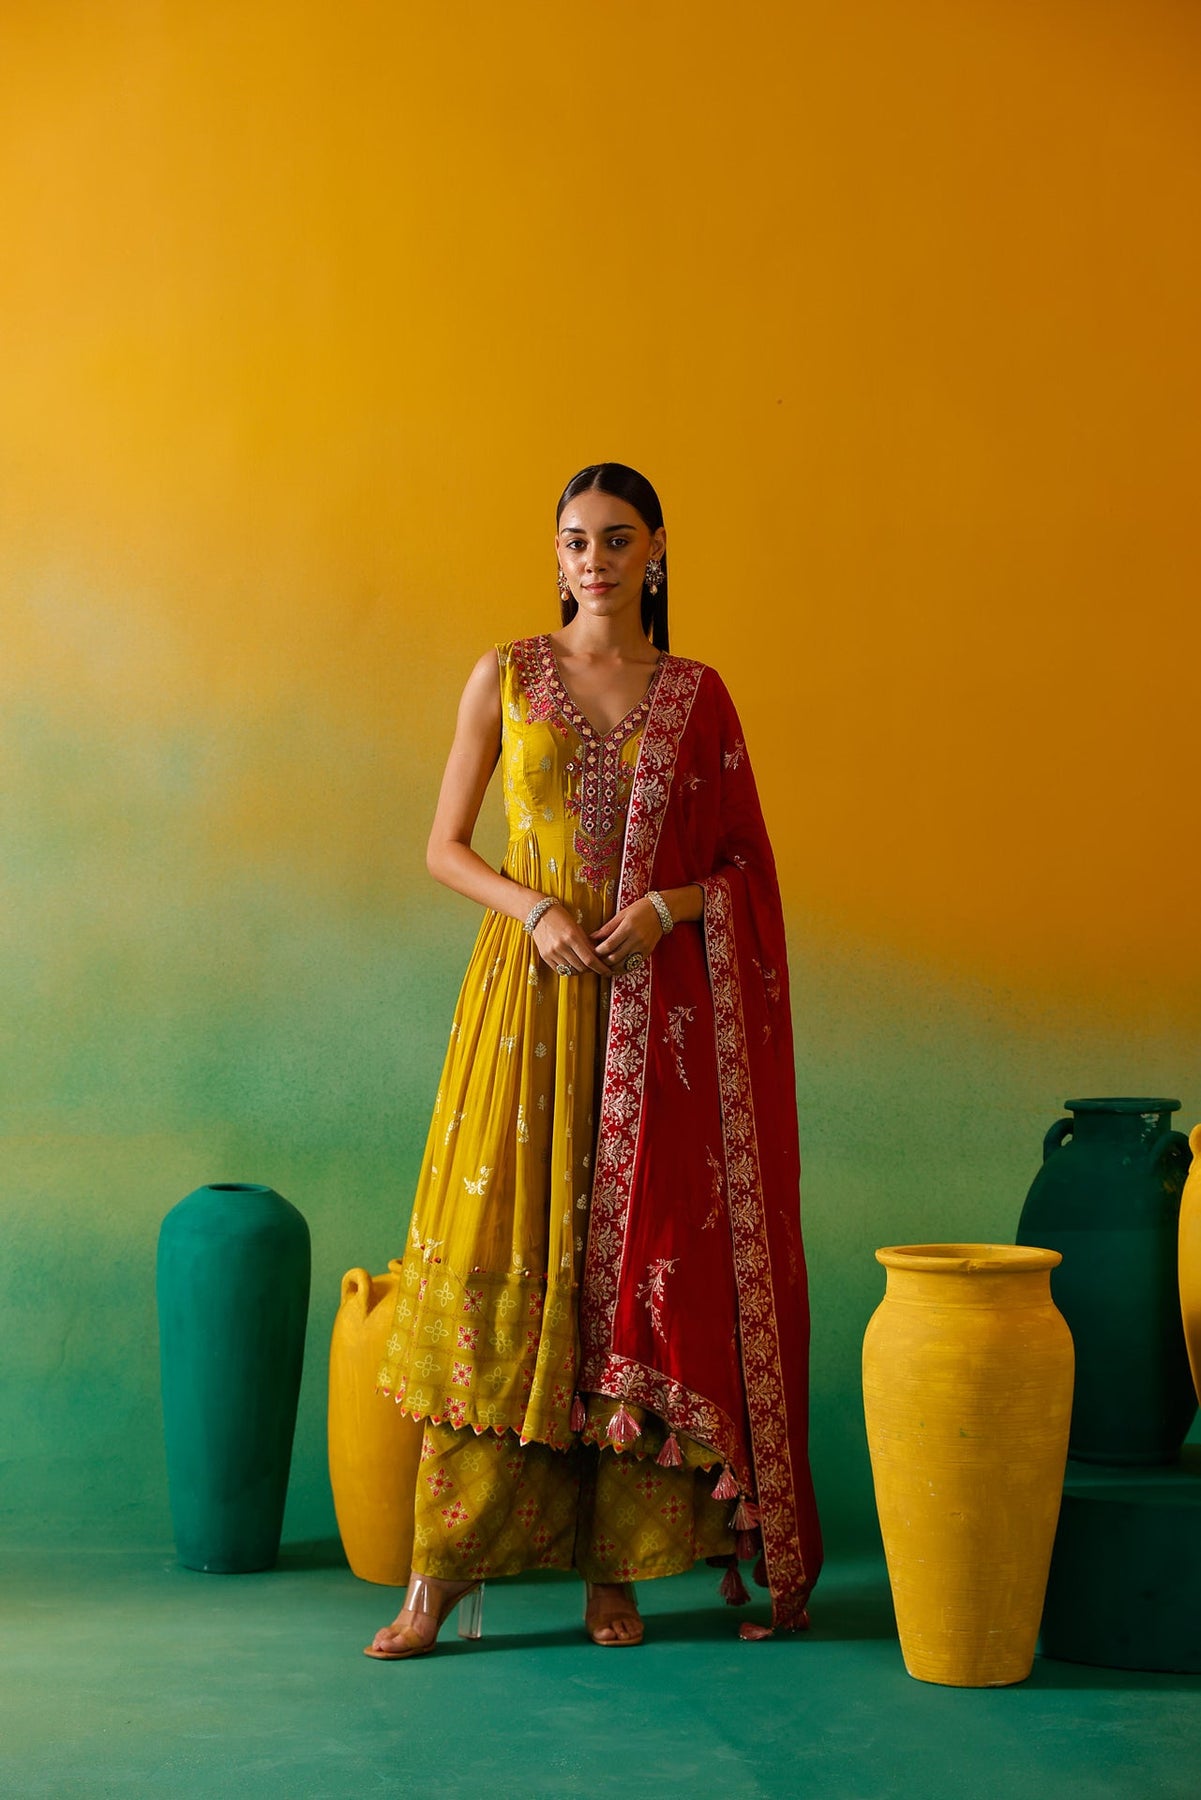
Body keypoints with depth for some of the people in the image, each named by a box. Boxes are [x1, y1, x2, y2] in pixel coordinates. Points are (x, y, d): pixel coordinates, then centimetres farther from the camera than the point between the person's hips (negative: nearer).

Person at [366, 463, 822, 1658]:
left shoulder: (697, 696, 8)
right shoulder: (506, 678, 6)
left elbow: (742, 861, 9)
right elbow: (444, 848, 6)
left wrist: (668, 907, -11)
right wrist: (535, 909, -11)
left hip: (658, 1009, 1)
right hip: (529, 998, -1)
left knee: (641, 1261, 0)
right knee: (496, 1262, -4)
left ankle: (615, 1568, 10)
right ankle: (440, 1574, 2)